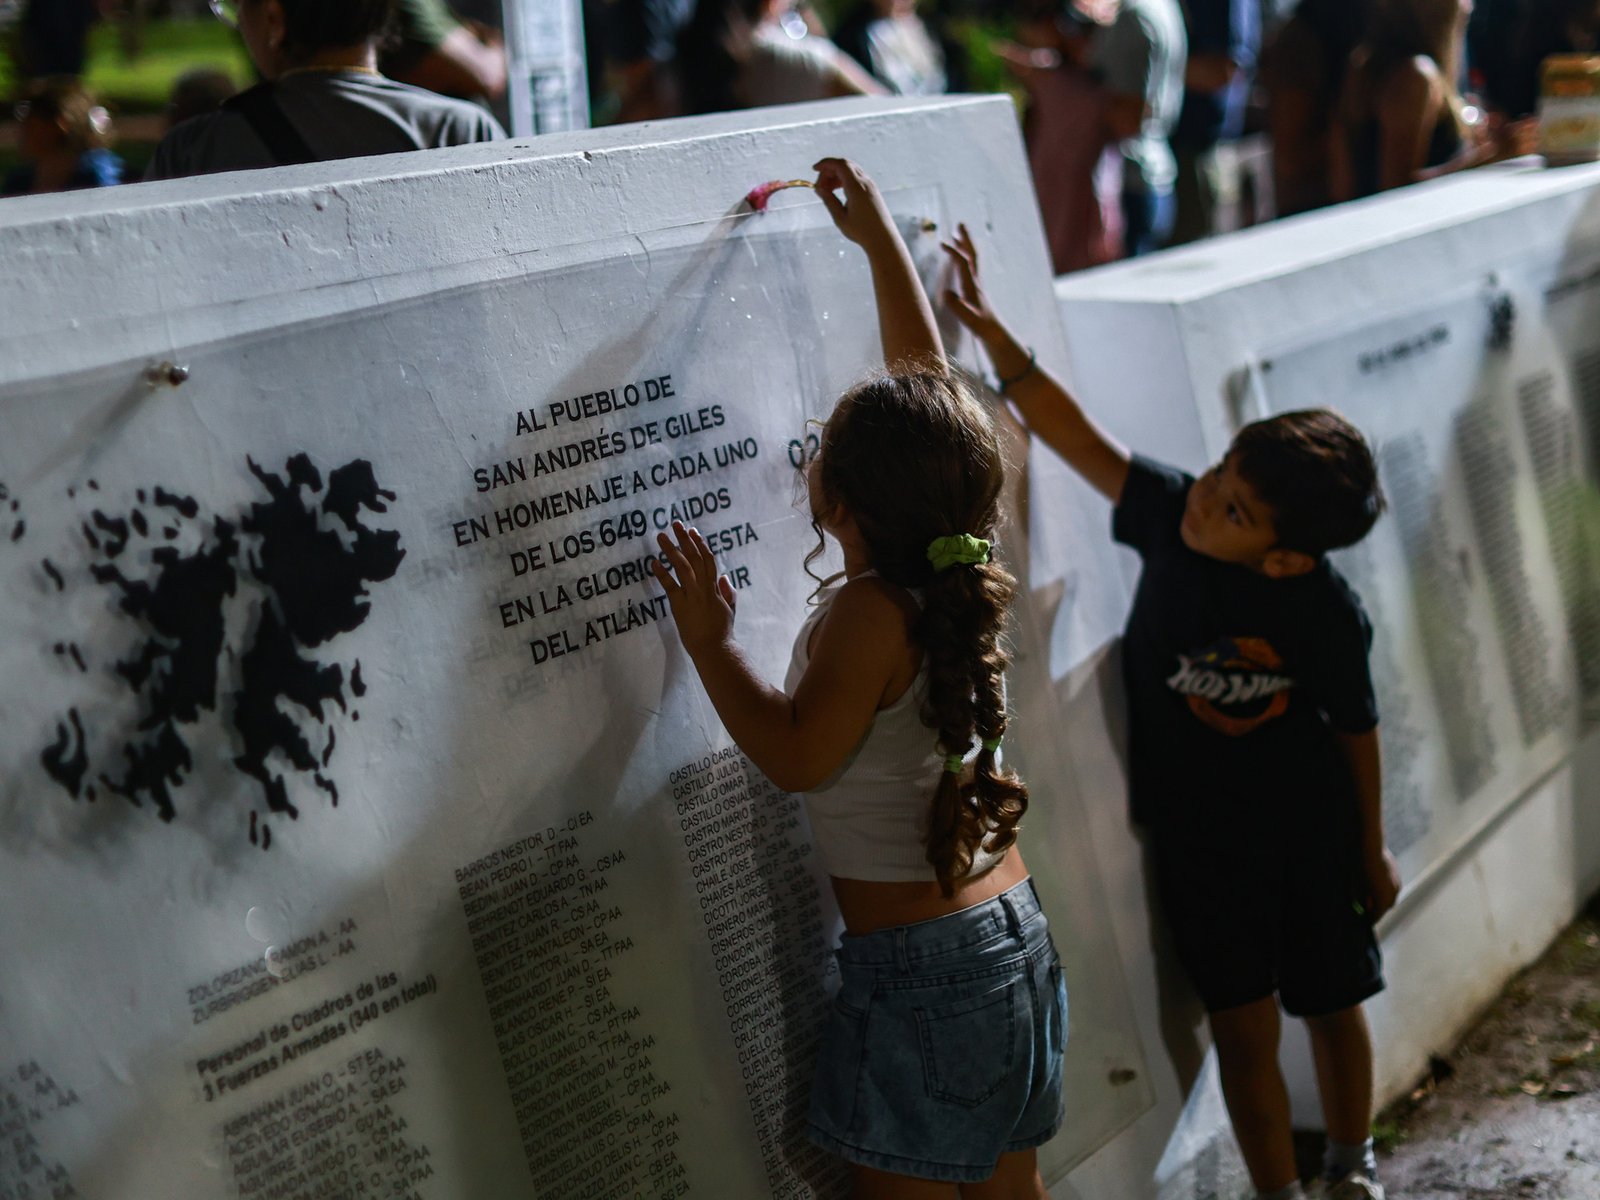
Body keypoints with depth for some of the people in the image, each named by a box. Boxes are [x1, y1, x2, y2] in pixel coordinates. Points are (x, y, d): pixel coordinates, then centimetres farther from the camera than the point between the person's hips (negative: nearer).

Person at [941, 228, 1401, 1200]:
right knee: (1245, 1028, 5)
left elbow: (1357, 730, -7)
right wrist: (992, 332, -35)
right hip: (1199, 835, 0)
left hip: (1312, 829, 0)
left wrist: (1373, 850, 5)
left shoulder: (1329, 614, -21)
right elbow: (1079, 438, -26)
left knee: (1334, 1004, 18)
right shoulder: (1170, 516, -19)